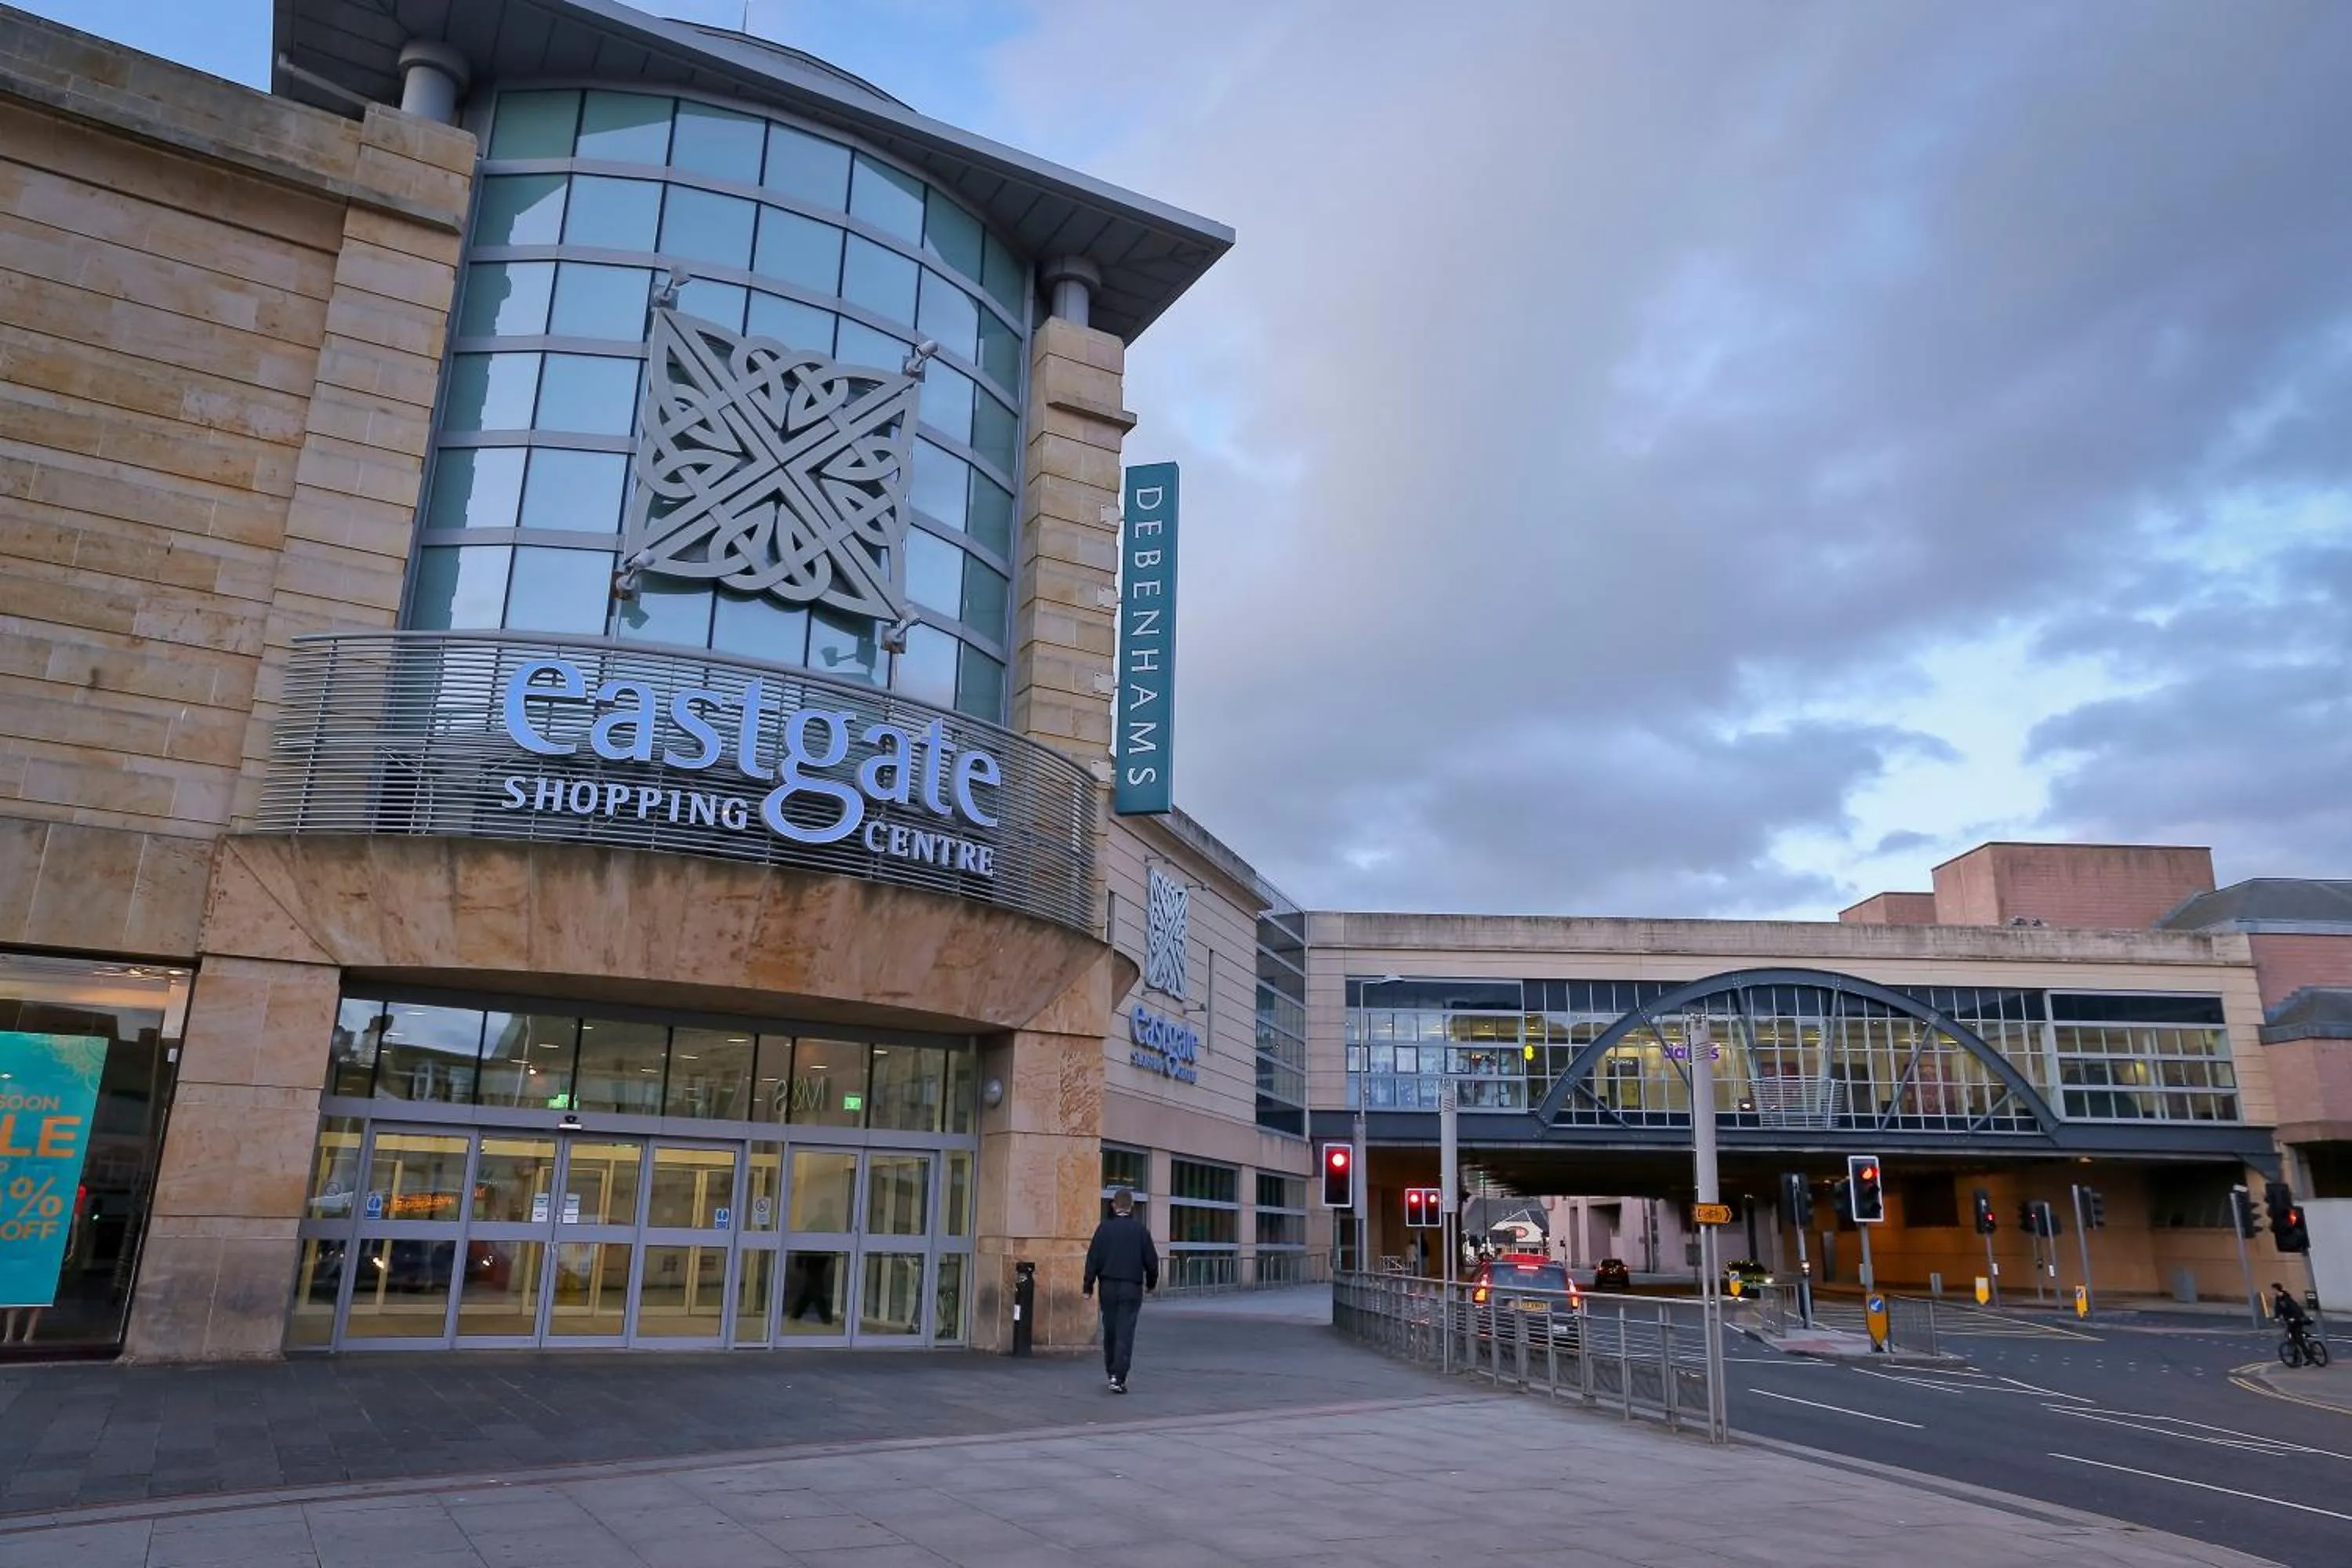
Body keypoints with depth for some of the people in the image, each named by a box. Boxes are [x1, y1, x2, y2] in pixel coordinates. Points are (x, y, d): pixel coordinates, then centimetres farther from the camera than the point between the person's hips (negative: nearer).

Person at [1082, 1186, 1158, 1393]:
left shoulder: (1104, 1227, -1)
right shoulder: (1139, 1229, -3)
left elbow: (1093, 1258, -2)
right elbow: (1151, 1259, 1)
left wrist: (1088, 1285, 5)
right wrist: (1151, 1283, 17)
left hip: (1108, 1287, 2)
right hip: (1132, 1288, -2)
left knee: (1110, 1332, 14)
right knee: (1125, 1333, -3)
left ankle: (1112, 1372, 23)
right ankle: (1118, 1377, -12)